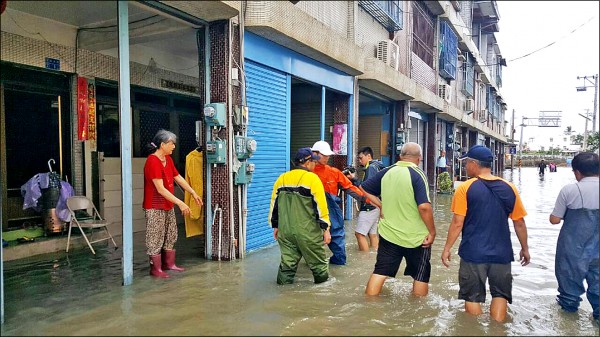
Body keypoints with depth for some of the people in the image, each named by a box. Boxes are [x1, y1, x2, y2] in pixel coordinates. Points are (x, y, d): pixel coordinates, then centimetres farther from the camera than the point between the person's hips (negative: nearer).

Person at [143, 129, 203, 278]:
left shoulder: (168, 159, 6)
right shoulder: (152, 162, -22)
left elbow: (178, 178, 15)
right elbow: (160, 189, -27)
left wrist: (193, 193, 13)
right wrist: (180, 203, -29)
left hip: (168, 205, 9)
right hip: (155, 207, -9)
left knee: (170, 236, 16)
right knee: (156, 238, 1)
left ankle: (168, 263, 28)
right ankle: (155, 269, 12)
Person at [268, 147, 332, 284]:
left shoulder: (282, 178, 8)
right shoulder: (312, 178, -9)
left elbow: (274, 204, 13)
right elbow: (320, 205, -11)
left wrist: (276, 226, 21)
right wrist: (326, 228, -6)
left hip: (285, 229, 5)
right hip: (308, 231, -4)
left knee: (288, 258, 12)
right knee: (317, 258, 13)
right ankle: (322, 277, 27)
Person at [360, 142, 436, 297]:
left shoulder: (386, 172, 1)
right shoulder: (418, 175, -15)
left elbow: (363, 190, 9)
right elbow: (424, 207, -24)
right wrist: (432, 232, -14)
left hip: (388, 233, 4)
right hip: (416, 237, -4)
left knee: (379, 272, 11)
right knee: (421, 276, 15)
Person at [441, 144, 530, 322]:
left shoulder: (465, 188, -11)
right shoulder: (510, 188, 0)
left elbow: (457, 223, -12)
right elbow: (519, 223, 7)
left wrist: (447, 249, -2)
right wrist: (525, 248, 19)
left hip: (473, 253, -3)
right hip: (501, 253, 3)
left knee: (473, 297, 11)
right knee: (500, 294, 17)